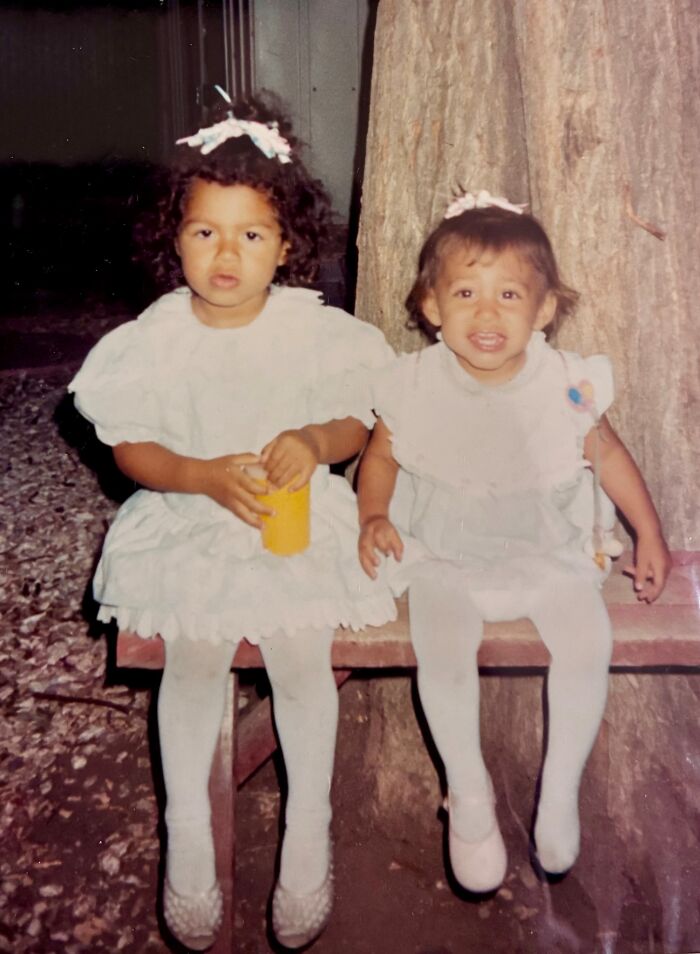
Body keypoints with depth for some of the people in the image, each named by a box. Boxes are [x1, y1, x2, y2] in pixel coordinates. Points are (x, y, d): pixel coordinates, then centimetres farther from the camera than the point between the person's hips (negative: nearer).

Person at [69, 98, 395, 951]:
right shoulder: (156, 339, -4)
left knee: (301, 650, -19)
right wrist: (205, 475, -19)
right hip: (190, 522, 1)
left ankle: (308, 825, 6)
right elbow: (131, 448, -1)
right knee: (193, 657, -18)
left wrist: (316, 443, -21)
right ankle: (187, 831, 7)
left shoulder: (316, 329, -4)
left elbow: (358, 423, 2)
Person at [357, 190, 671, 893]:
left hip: (548, 547, 1)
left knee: (586, 646, -18)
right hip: (443, 552, -1)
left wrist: (649, 535, 9)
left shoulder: (566, 385, -11)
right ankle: (467, 792, 4)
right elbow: (381, 455, 4)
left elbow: (607, 453, 6)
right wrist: (374, 517, -14)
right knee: (441, 651, -23)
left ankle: (560, 790, 9)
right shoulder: (414, 387, -12)